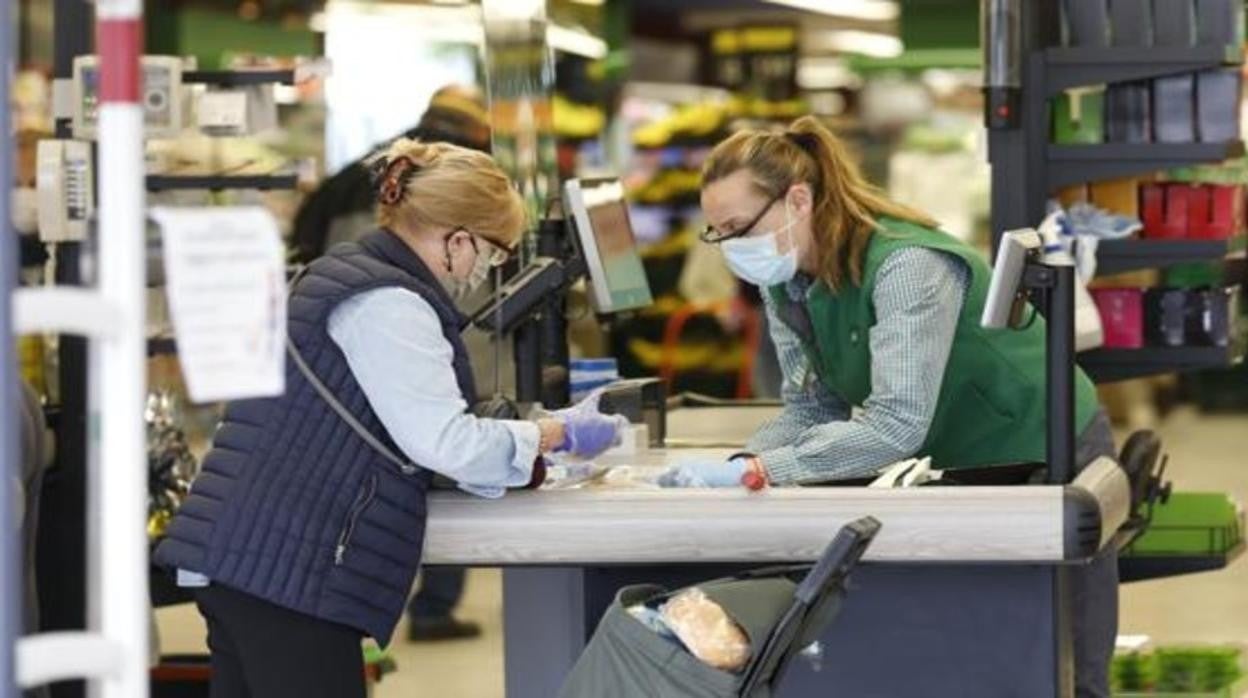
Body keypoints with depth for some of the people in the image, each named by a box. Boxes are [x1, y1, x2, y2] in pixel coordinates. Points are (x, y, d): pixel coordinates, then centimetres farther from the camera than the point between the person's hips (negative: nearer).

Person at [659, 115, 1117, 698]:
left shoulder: (908, 267, -32)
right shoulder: (785, 282, -6)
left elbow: (897, 425, -38)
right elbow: (811, 409, -2)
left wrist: (754, 472, -40)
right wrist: (735, 468, -22)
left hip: (1045, 459, -7)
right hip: (952, 472, 8)